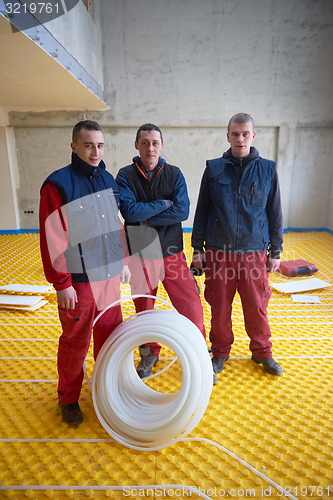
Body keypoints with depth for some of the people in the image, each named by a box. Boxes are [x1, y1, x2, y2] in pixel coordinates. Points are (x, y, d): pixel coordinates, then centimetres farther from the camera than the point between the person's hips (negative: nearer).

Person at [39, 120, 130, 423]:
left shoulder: (108, 179, 9)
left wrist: (123, 262, 15)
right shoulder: (58, 184, -12)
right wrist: (62, 284, -14)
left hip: (110, 275, 6)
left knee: (111, 333, 17)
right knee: (76, 342, 8)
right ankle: (68, 399, 31)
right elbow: (52, 239, -14)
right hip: (79, 281, -6)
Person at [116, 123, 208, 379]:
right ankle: (149, 353, 39)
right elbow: (130, 211, -18)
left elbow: (183, 211, -12)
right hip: (140, 254, 0)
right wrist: (164, 204, -12)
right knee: (144, 310, 15)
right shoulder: (125, 176, -2)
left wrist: (146, 218, -15)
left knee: (192, 307, 1)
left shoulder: (174, 174, 2)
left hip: (172, 252, 1)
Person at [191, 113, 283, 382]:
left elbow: (275, 214, 7)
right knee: (220, 307, 9)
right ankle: (220, 353, 30)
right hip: (218, 251, 0)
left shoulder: (267, 170, 4)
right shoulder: (214, 169, 4)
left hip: (254, 252, 0)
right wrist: (197, 248, 4)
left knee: (256, 306, 8)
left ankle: (262, 352, 32)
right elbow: (201, 211, 6)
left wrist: (276, 251, 6)